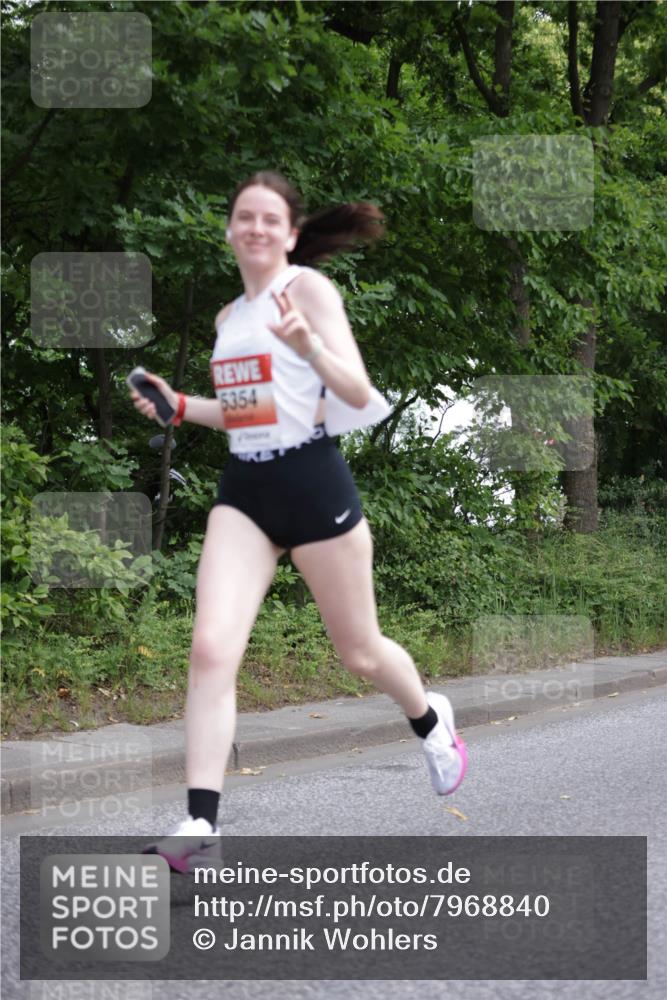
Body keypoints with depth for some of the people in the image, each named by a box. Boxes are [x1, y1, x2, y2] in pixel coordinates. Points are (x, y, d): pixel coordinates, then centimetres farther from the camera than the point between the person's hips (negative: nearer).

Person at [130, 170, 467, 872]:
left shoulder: (308, 286, -8)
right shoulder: (228, 316, 13)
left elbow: (360, 397, -15)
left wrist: (310, 347, -33)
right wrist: (180, 406, 10)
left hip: (312, 481, -5)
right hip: (243, 488, 5)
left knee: (359, 652, 10)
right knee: (210, 647, -14)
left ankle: (430, 720, 43)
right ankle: (199, 819, -16)